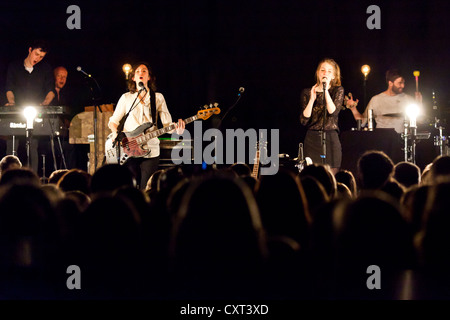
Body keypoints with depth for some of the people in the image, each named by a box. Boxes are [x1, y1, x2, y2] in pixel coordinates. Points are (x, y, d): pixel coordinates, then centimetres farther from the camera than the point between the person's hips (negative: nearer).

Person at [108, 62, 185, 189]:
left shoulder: (158, 97, 10)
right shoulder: (126, 98, 11)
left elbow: (167, 123, 3)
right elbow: (113, 121, 13)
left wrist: (177, 129, -19)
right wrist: (115, 133, -9)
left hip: (150, 150, 0)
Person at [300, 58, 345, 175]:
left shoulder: (338, 90, 6)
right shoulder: (307, 92, 9)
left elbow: (333, 112, -11)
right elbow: (304, 120, 0)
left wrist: (326, 90, -12)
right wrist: (312, 99, -6)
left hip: (331, 140, -1)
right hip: (312, 139, 1)